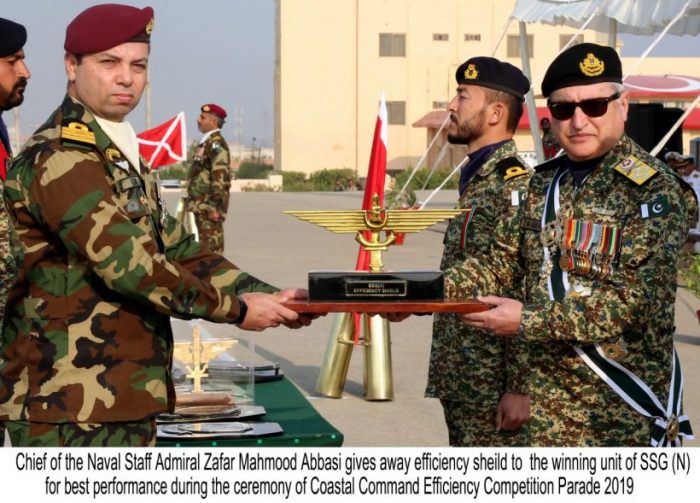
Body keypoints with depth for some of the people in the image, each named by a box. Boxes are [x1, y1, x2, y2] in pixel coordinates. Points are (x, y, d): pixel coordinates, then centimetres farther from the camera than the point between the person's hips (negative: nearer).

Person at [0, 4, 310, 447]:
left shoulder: (124, 159, 18)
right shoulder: (59, 159, -15)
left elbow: (178, 251, 18)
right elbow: (126, 262, -22)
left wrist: (268, 297, 4)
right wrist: (235, 309, -14)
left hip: (126, 402, 10)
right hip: (71, 411, -10)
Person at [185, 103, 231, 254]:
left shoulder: (217, 144, -14)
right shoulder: (206, 143, 17)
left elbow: (220, 177, -20)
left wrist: (215, 207, -23)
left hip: (209, 207, -10)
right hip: (201, 205, 10)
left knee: (211, 246, -9)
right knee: (205, 244, 13)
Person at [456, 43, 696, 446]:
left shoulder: (653, 189, -12)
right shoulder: (544, 183, 9)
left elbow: (634, 301, -20)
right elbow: (505, 261, 9)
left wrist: (529, 321, -20)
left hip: (626, 401, -5)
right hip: (549, 394, 5)